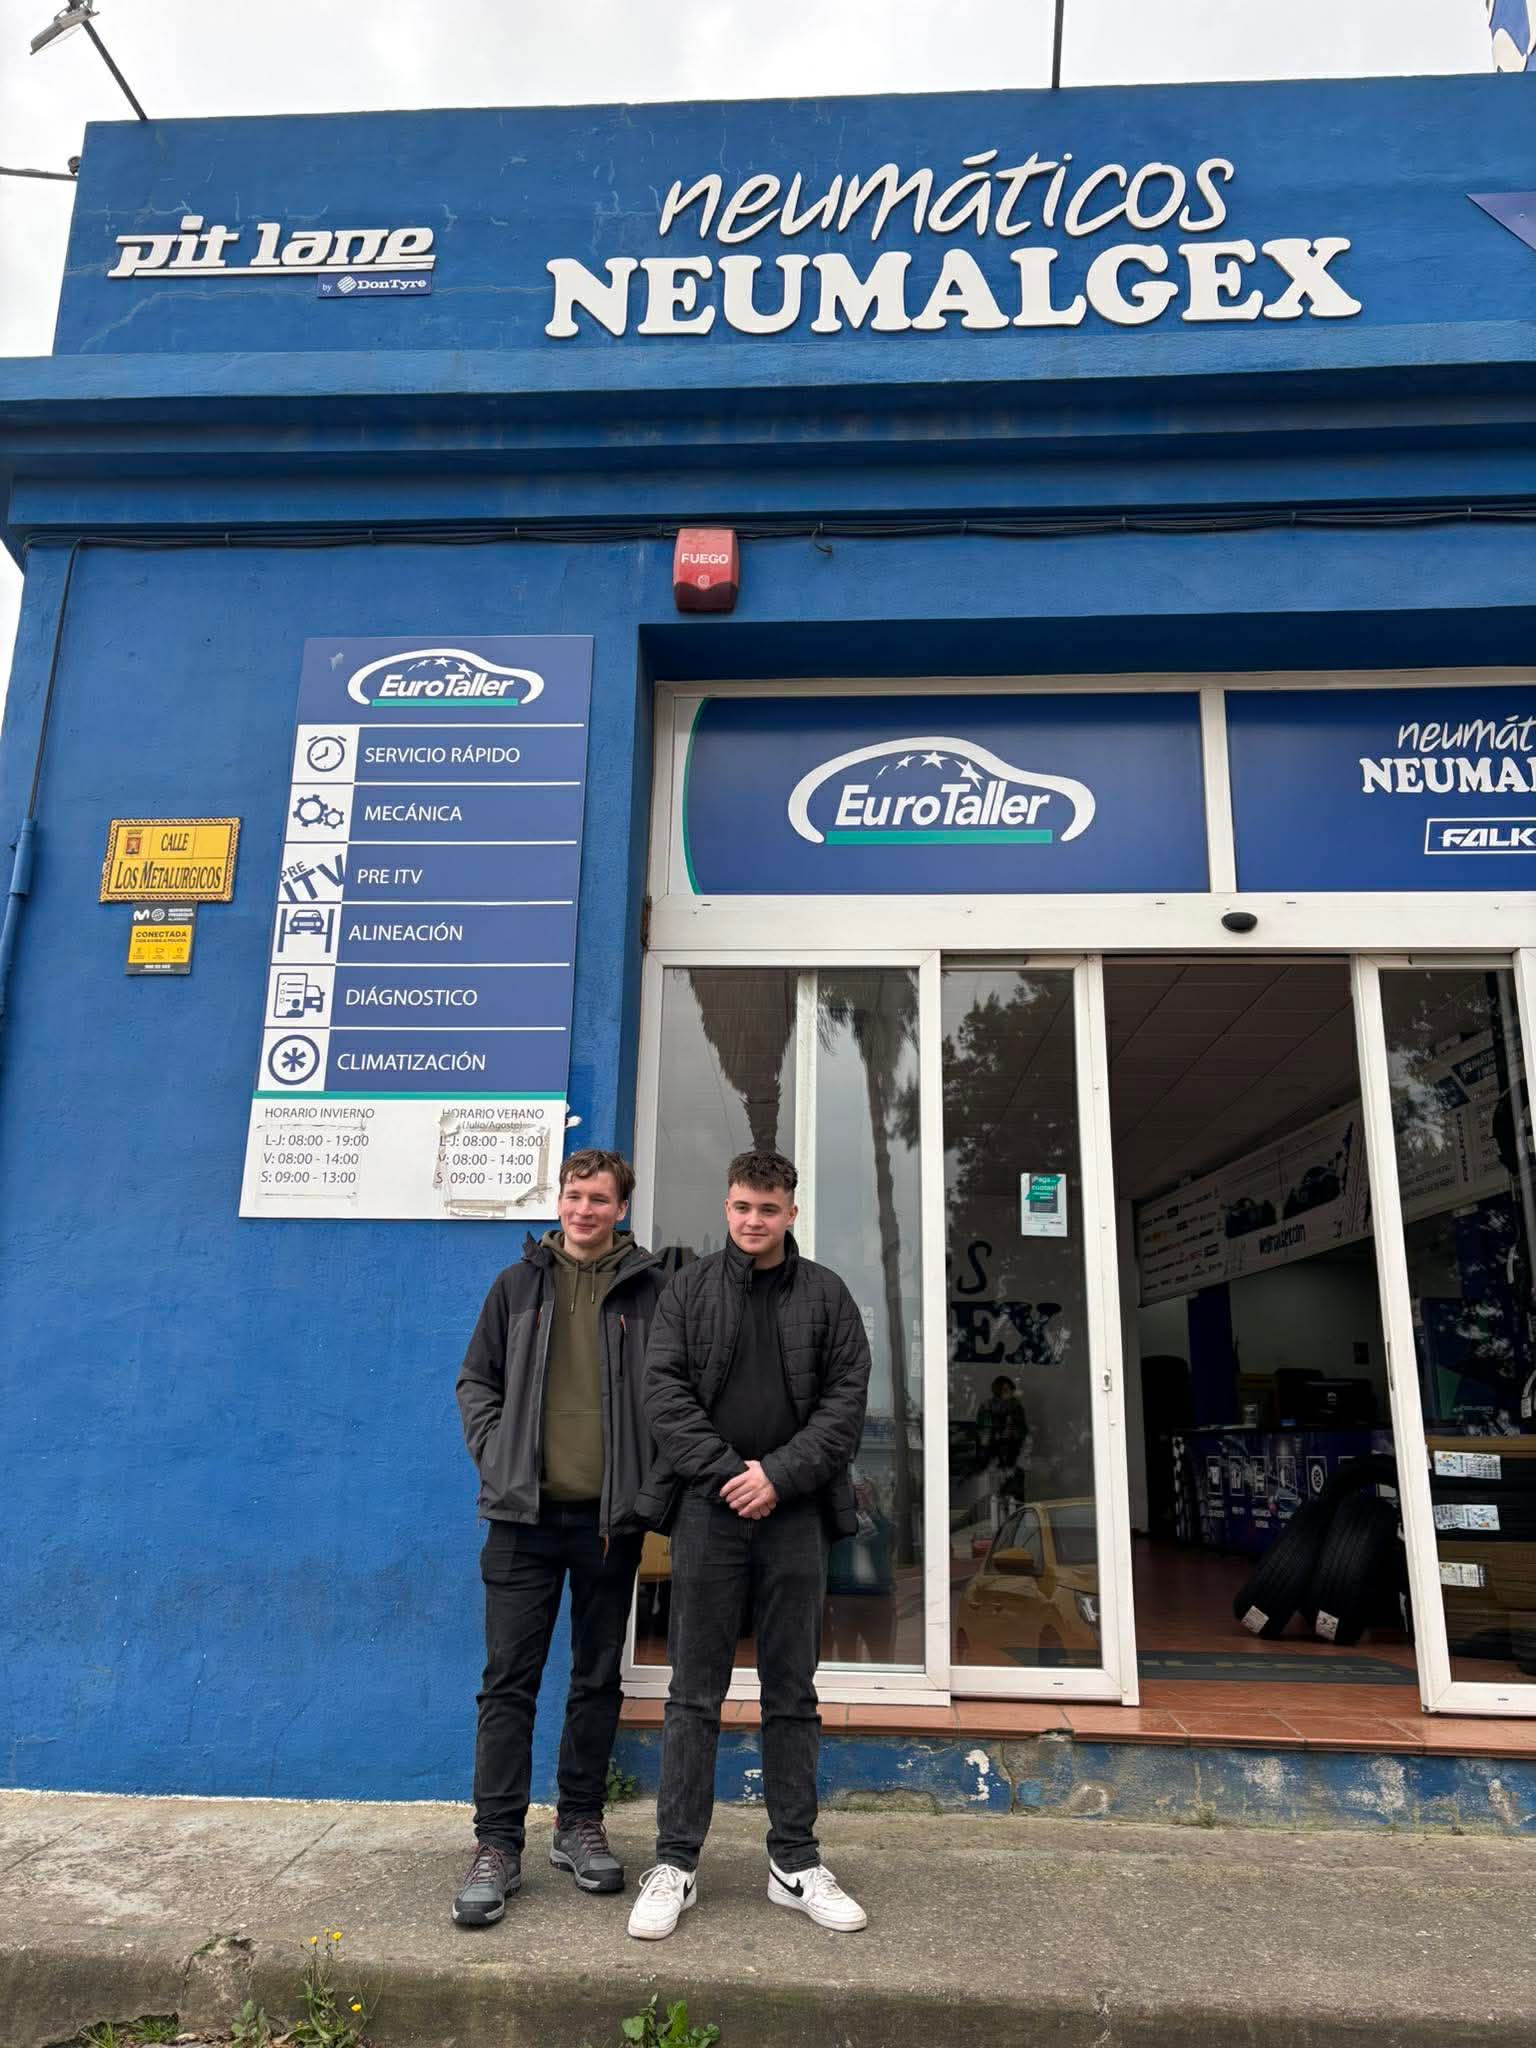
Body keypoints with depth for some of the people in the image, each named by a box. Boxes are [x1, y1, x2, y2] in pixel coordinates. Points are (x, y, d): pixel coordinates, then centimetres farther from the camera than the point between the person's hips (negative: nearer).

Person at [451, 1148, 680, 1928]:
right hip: (525, 1513, 1)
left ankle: (580, 1825, 28)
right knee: (508, 1681, 3)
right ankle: (496, 1845, 14)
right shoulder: (519, 1284, 6)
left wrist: (651, 1476, -4)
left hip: (610, 1516, 0)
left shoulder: (650, 1288, 0)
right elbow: (476, 1379, 11)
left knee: (598, 1680, 13)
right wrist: (493, 1453, -1)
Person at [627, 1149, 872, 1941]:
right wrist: (725, 1472, -12)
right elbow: (664, 1391, -2)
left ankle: (795, 1862, 22)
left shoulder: (826, 1295, 6)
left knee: (792, 1695, 10)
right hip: (708, 1509, -1)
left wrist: (778, 1473, -12)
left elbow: (846, 1400, 0)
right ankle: (675, 1863, 16)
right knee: (694, 1695, 5)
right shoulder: (689, 1289, 6)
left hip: (793, 1513, 1)